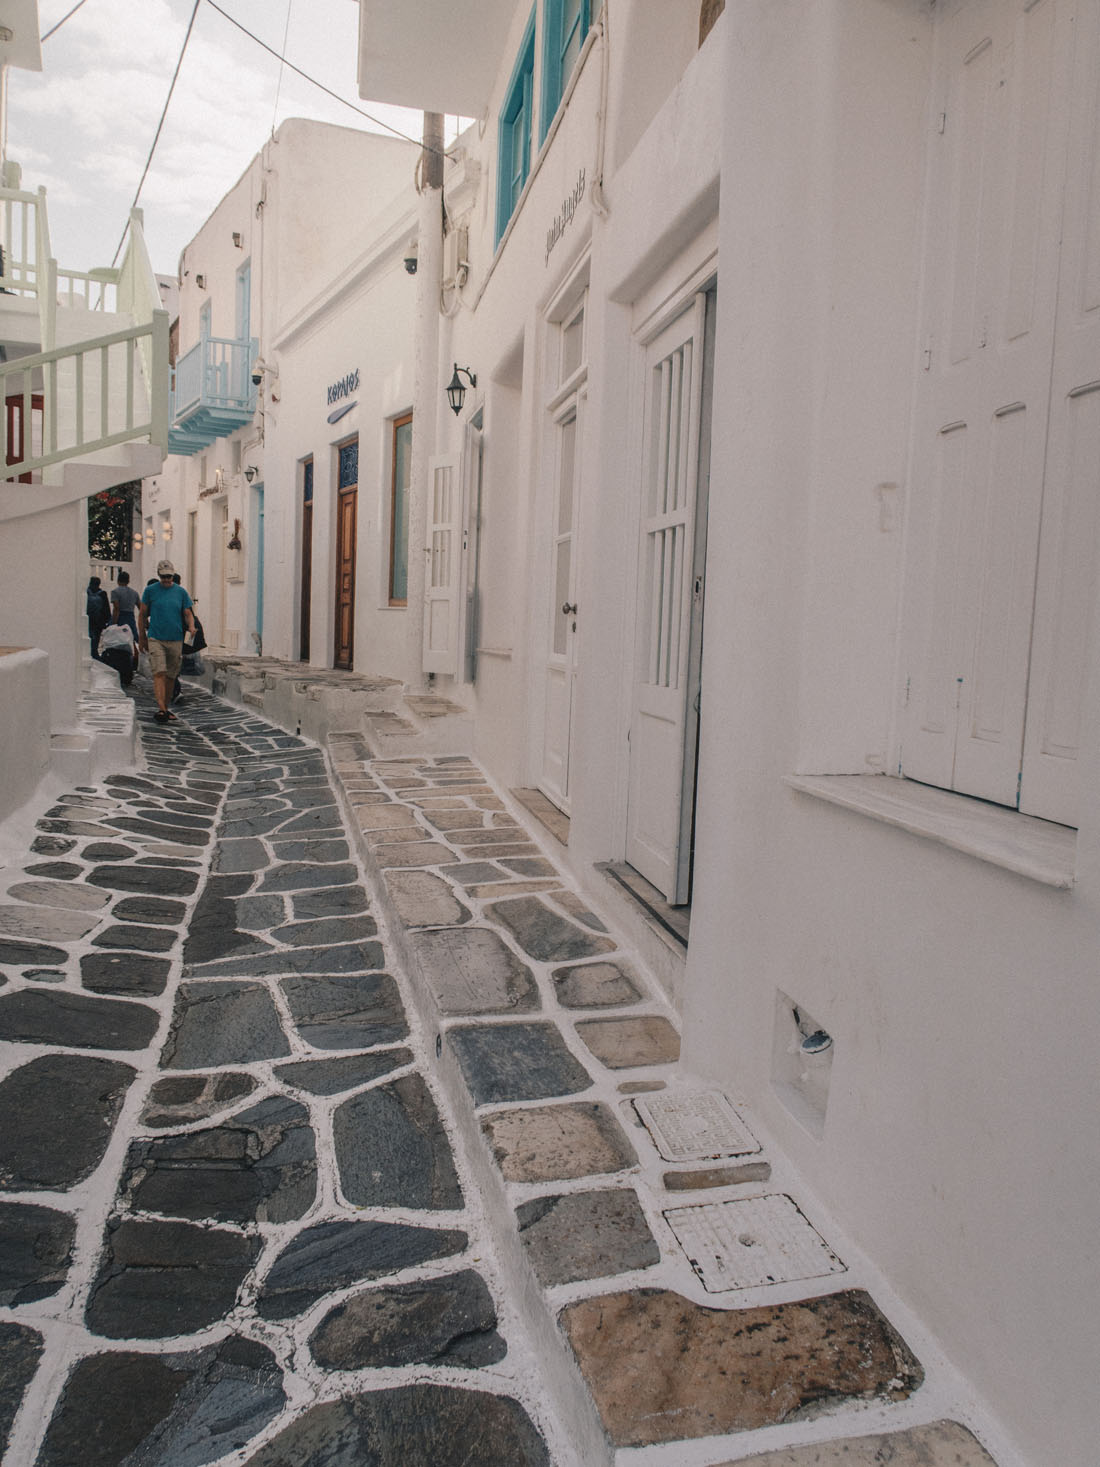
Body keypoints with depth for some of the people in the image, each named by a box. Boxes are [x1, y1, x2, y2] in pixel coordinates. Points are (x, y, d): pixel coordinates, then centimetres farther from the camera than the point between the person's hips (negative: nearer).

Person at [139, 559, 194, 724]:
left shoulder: (181, 592, 9)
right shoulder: (150, 591, 5)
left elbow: (188, 613, 9)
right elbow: (143, 614, 11)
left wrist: (191, 627, -11)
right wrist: (141, 637, 11)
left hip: (176, 639, 2)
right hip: (155, 638, -2)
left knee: (171, 676, 8)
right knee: (159, 673, -14)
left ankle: (165, 707, 21)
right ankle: (161, 709, -20)